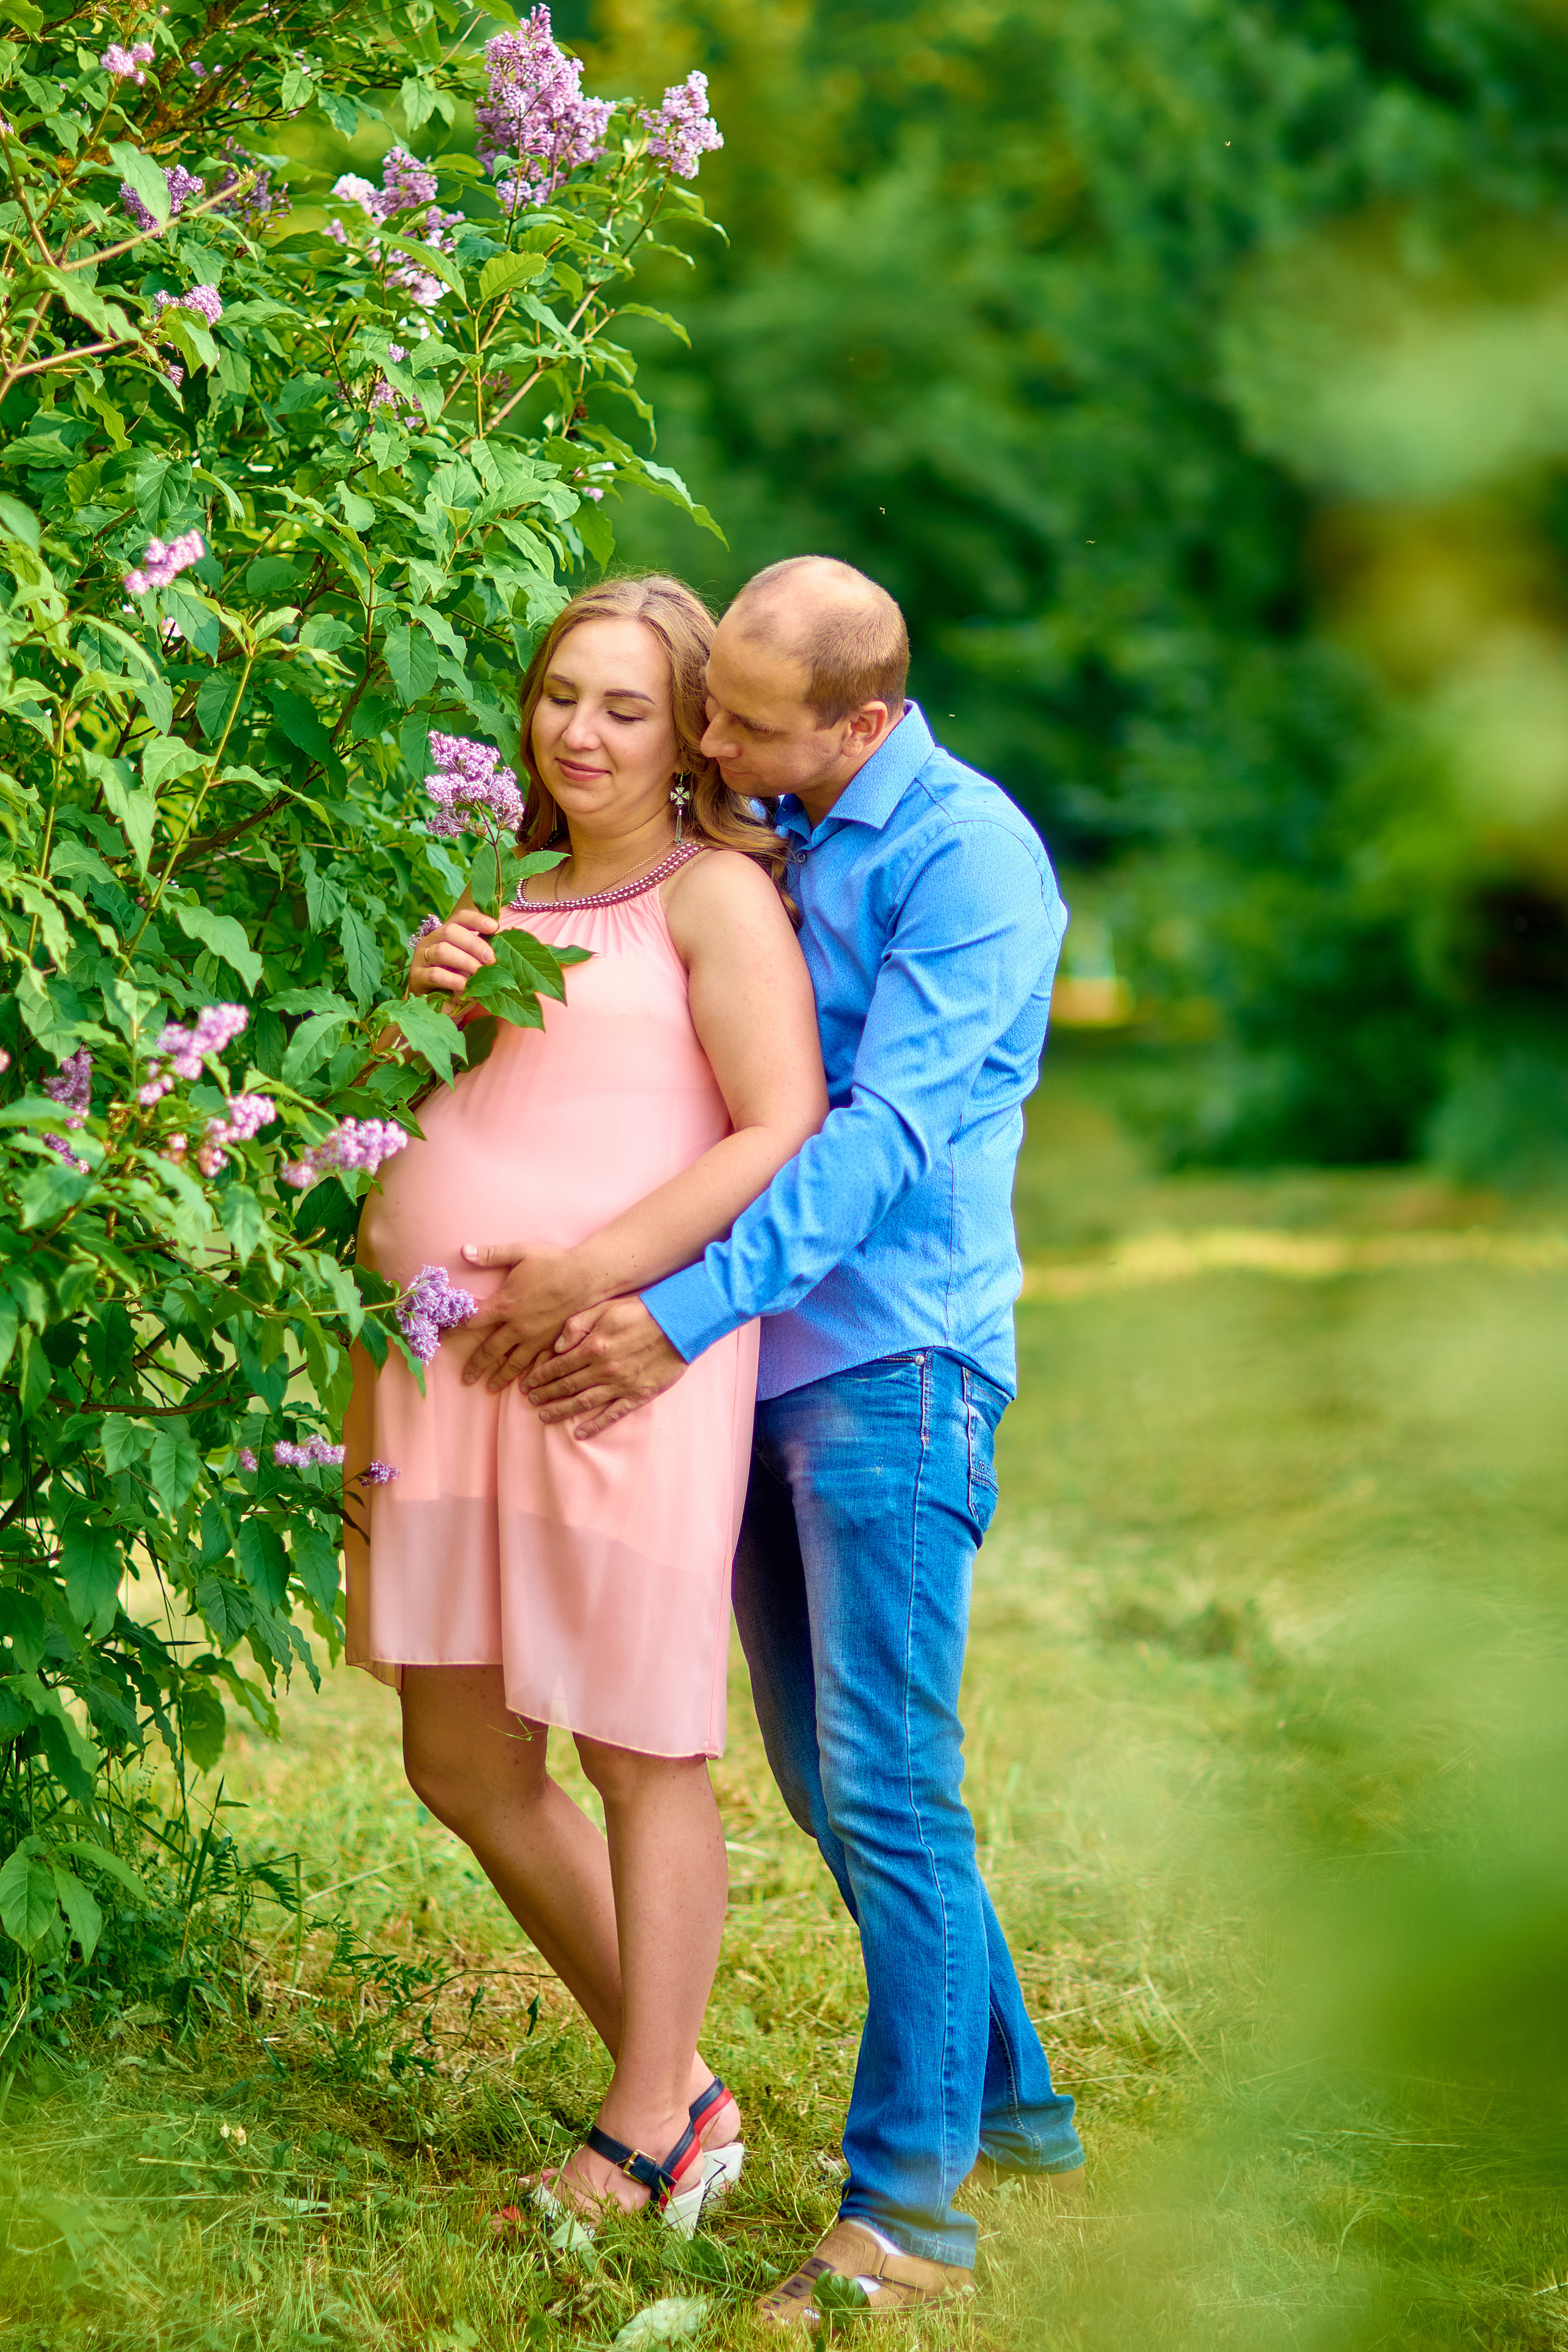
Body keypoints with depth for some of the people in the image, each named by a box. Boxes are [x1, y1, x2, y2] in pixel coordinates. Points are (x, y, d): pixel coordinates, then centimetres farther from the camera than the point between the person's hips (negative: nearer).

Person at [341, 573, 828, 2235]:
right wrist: (419, 1004, 5)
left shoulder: (715, 892, -2)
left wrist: (596, 1272, -20)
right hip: (444, 1357, 8)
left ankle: (646, 2144, 13)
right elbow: (418, 1159, 26)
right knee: (463, 1759, 12)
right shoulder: (513, 910, 20)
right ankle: (678, 2087, 26)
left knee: (639, 1757, 1)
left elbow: (783, 1136, -12)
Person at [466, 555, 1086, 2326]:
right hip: (766, 1367, 8)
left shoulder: (965, 855, -13)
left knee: (886, 1790, -8)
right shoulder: (765, 837, 12)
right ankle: (1008, 2104, 27)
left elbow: (883, 1134, -20)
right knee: (826, 1782, 13)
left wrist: (683, 1315, -25)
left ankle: (910, 2207, -3)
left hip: (893, 1362, -8)